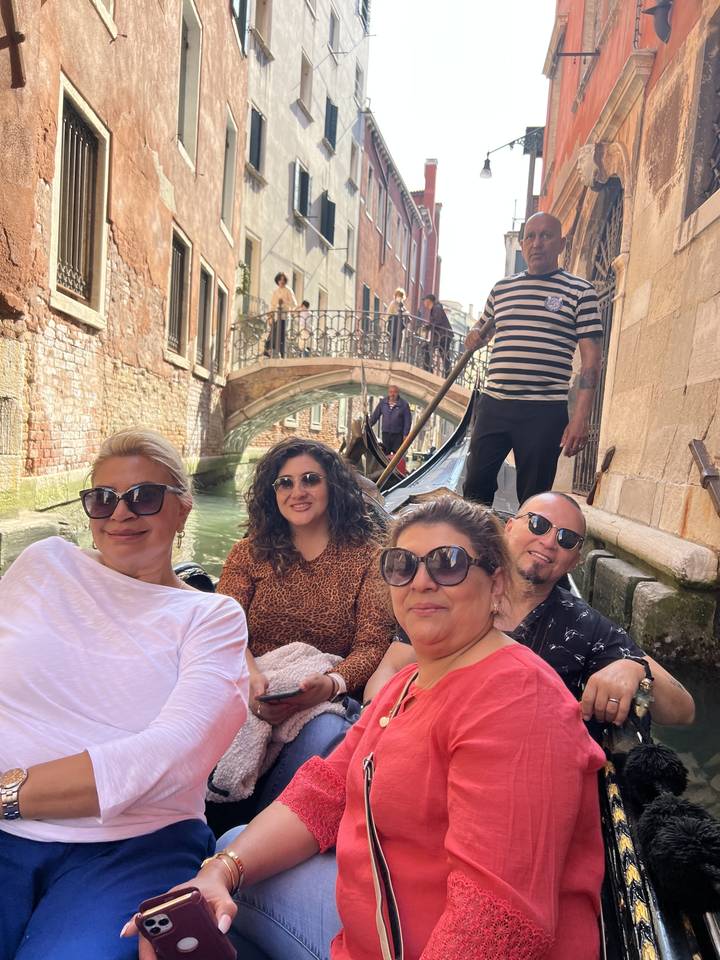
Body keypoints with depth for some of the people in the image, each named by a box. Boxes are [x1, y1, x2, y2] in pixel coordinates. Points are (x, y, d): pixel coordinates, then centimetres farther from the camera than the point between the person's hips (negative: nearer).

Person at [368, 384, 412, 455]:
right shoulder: (383, 402, 4)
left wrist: (405, 434, -11)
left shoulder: (404, 404, -7)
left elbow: (408, 420, -6)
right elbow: (375, 416, 10)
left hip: (398, 434, -3)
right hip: (385, 433, 3)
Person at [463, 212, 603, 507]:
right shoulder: (501, 288, 14)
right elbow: (483, 328, 31)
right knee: (476, 486, 6)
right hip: (493, 405, 4)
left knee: (534, 499, 4)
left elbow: (591, 358, -3)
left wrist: (580, 417, -12)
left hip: (544, 413, -3)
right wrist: (475, 337, 4)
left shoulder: (579, 291, 2)